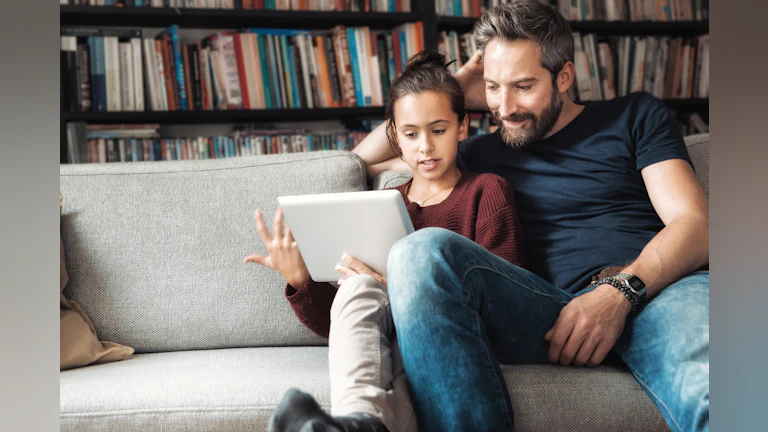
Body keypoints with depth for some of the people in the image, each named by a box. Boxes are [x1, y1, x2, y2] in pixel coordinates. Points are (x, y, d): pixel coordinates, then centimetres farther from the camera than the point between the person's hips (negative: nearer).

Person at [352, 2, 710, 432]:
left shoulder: (636, 116, 20)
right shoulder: (486, 153, 26)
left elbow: (695, 223, 6)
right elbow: (365, 161, 33)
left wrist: (621, 290, -13)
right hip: (556, 313, 3)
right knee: (424, 250, -29)